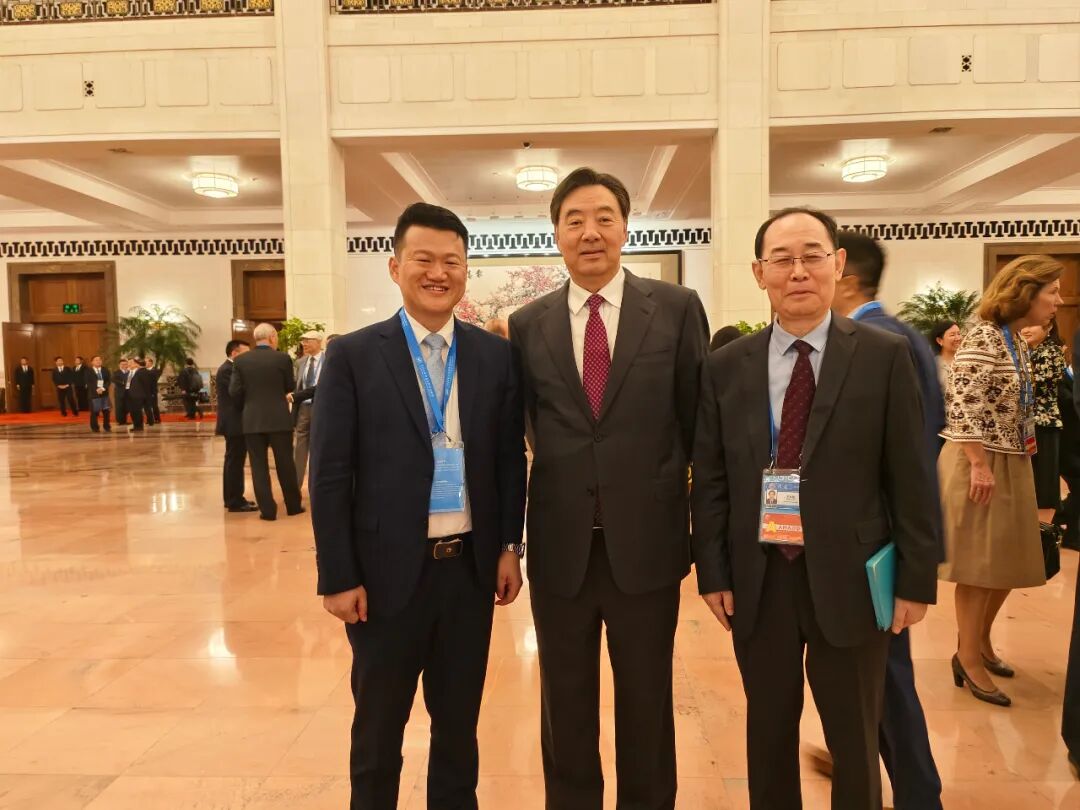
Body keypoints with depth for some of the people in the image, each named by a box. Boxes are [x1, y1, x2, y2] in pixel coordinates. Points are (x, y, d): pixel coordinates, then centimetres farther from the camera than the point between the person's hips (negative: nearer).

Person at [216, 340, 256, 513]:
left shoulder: (231, 369, 18)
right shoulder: (227, 370, -15)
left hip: (234, 422, 11)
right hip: (234, 423, -11)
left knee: (233, 461, 15)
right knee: (235, 462, -8)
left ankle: (231, 498, 23)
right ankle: (235, 501, -4)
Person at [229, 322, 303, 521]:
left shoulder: (241, 360, 0)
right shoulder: (282, 358, -5)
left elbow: (234, 391, -1)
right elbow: (290, 387, 3)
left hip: (252, 419, 1)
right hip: (279, 418, -1)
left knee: (259, 465, 6)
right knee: (285, 463, 9)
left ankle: (267, 509, 7)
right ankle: (294, 505, 19)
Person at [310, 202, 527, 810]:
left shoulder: (497, 355, 1)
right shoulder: (353, 356, -5)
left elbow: (511, 458, 6)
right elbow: (330, 475, -6)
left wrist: (510, 546, 3)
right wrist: (338, 577, -8)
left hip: (471, 565, 2)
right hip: (388, 569, -2)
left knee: (460, 721, 19)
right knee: (379, 724, 17)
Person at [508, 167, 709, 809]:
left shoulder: (677, 309, -2)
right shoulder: (527, 324, 2)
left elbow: (700, 423, 0)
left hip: (647, 542, -1)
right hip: (559, 547, 2)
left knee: (648, 703, 17)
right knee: (565, 707, 18)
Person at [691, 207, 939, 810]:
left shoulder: (885, 356, -4)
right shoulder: (726, 367, 1)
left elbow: (910, 477, -3)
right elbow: (710, 480, 2)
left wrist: (917, 579, -3)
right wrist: (713, 573, -1)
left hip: (850, 580, -1)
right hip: (758, 580, 2)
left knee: (855, 742, 17)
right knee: (768, 735, 18)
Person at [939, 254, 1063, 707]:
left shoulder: (1017, 339, 13)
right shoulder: (983, 337, -16)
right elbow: (962, 407, -23)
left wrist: (1024, 451, 16)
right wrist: (979, 465, -23)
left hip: (1012, 465, 9)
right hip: (981, 465, -9)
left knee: (1010, 561, 15)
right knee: (979, 564, 1)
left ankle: (979, 639, 32)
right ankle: (969, 656, 15)